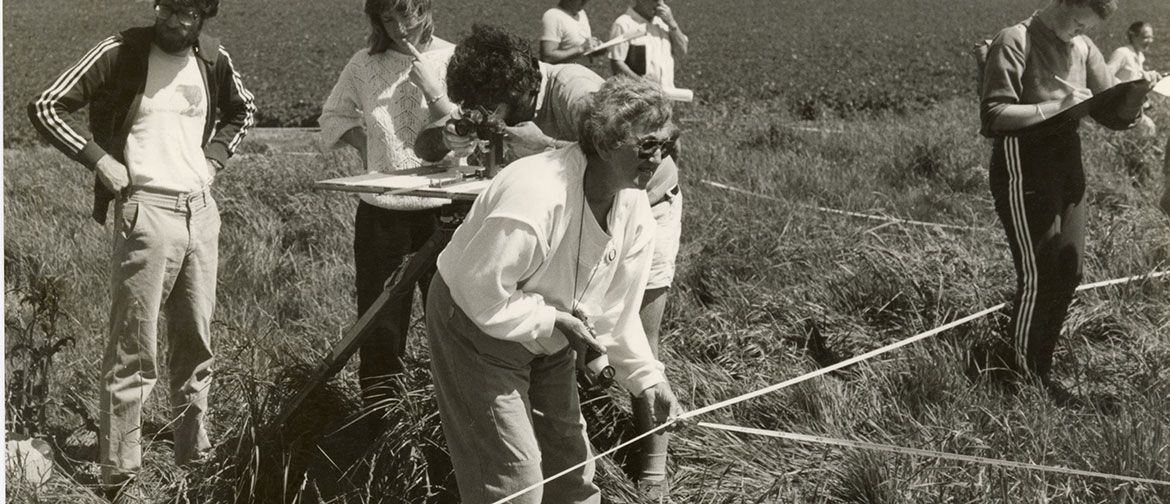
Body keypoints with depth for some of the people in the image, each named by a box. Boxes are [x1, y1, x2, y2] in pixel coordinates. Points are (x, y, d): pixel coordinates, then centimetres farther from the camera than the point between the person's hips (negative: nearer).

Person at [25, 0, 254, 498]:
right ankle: (119, 475, 2)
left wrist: (214, 157, 12)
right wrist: (100, 160, -11)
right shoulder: (120, 52, -8)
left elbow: (241, 110, 26)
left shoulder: (213, 58, 6)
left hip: (200, 209, 5)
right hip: (146, 209, -5)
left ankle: (194, 458, 24)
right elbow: (46, 107, -6)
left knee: (196, 340, 12)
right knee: (134, 350, -5)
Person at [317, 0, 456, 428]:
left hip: (441, 211, -2)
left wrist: (433, 90, -17)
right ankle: (380, 437, 16)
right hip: (381, 213, 2)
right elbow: (333, 117, 18)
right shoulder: (365, 65, 3)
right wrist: (366, 146, 1)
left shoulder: (454, 60, -3)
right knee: (380, 332, 5)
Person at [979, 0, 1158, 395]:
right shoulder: (1015, 42, -13)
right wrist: (1055, 107, -25)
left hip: (1067, 167, 7)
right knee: (1038, 277, -4)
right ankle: (1021, 374, 13)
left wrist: (1136, 95, -12)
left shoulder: (1083, 49, 7)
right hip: (1024, 172, -7)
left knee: (1069, 271, 10)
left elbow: (1115, 116, 9)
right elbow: (993, 115, -21)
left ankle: (1039, 371, 25)